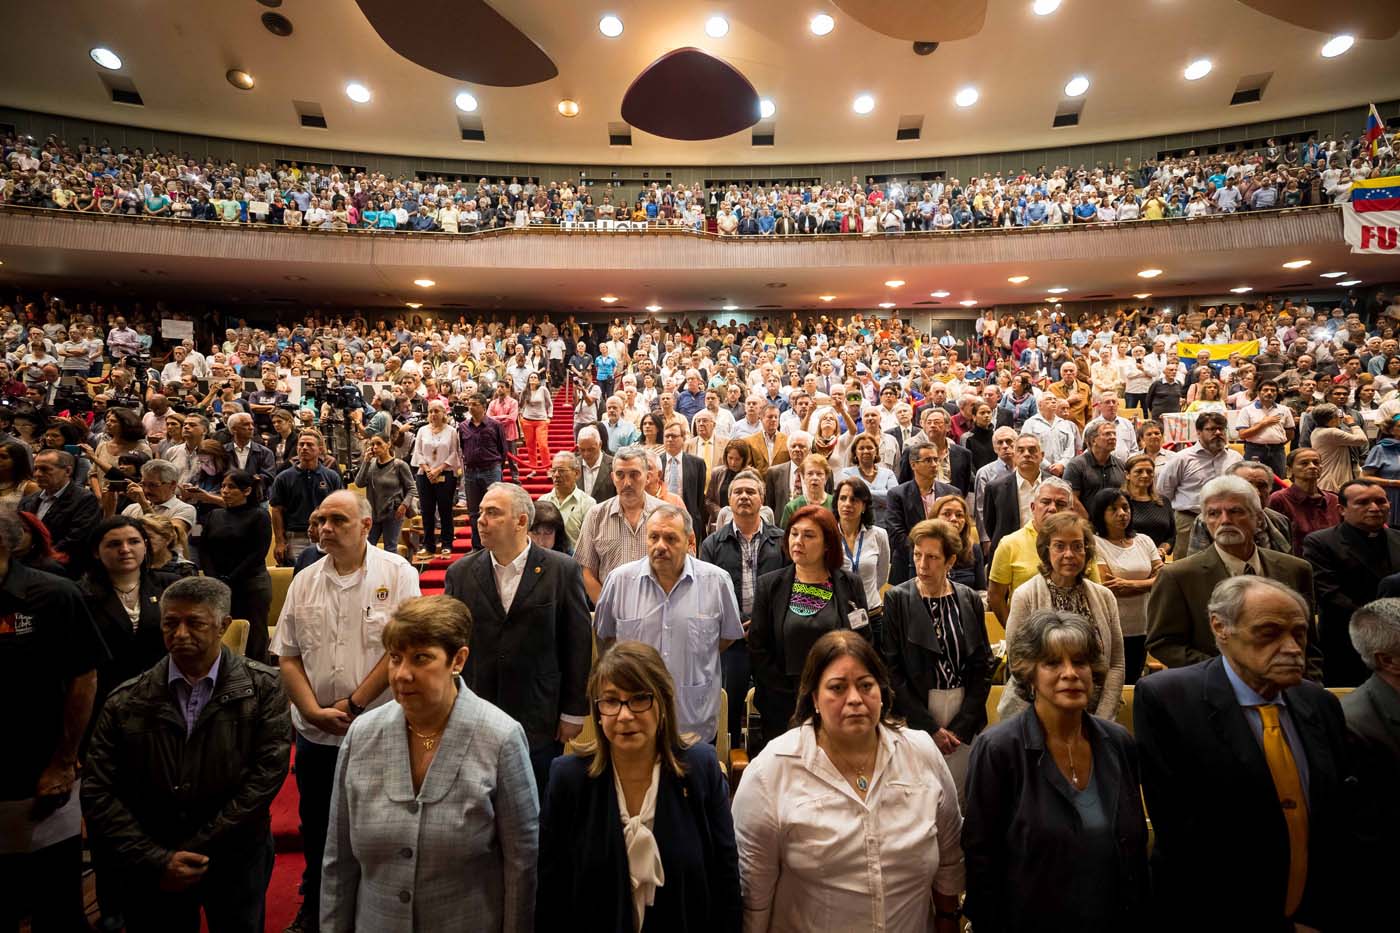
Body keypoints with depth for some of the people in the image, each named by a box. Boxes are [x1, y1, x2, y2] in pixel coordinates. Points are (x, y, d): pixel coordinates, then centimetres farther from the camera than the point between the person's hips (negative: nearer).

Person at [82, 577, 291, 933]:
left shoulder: (263, 688, -8)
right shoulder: (126, 701, -3)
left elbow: (268, 772, -12)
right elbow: (98, 792, -4)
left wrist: (197, 850, -13)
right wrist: (157, 860, -11)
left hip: (237, 859, -1)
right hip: (151, 867, 1)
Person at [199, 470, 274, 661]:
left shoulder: (259, 516, 0)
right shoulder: (214, 515, 15)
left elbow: (258, 554, -7)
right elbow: (204, 551, 9)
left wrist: (229, 582, -10)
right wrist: (214, 581, -5)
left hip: (251, 586, -4)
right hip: (217, 586, 4)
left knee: (253, 642, -3)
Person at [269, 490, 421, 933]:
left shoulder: (396, 573, -10)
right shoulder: (304, 581, 3)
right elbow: (287, 656, 4)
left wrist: (351, 705, -15)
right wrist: (314, 711, -9)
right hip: (315, 733, 4)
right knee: (315, 827, 20)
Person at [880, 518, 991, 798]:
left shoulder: (970, 600, 3)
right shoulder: (896, 599, -5)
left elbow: (983, 667, 5)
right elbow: (891, 670, -7)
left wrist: (961, 725, -3)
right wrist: (929, 726, -9)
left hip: (964, 715, 2)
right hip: (915, 710, -2)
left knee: (958, 799, 5)